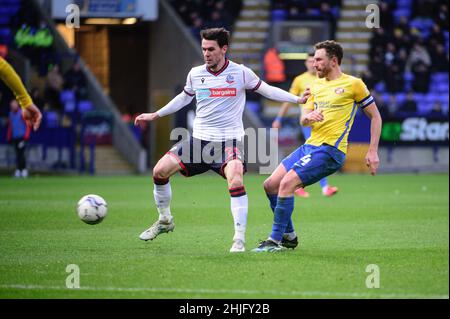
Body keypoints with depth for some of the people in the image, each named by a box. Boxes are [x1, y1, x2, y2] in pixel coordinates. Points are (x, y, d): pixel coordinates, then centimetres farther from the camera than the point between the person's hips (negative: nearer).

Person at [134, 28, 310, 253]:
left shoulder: (240, 73, -4)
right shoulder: (195, 74, 5)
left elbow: (267, 90, 8)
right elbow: (184, 98, 24)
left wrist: (298, 99, 2)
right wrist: (155, 115, 25)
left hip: (229, 140, -4)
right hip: (199, 139, 4)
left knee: (236, 182, -28)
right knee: (160, 170, -9)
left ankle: (239, 240, -18)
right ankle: (164, 221, 14)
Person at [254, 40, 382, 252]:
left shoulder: (353, 84, -2)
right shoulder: (316, 86, 18)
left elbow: (375, 117, 2)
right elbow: (303, 120, 14)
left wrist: (373, 151, -4)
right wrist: (308, 117, -11)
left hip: (330, 149, -8)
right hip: (310, 145, 8)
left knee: (287, 184, -22)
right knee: (270, 185, 1)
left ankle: (276, 240, -14)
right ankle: (289, 236, 14)